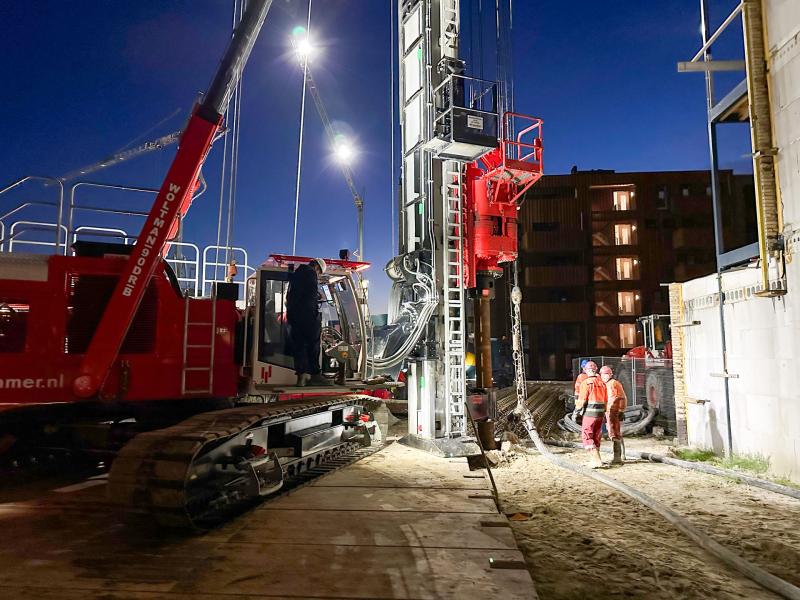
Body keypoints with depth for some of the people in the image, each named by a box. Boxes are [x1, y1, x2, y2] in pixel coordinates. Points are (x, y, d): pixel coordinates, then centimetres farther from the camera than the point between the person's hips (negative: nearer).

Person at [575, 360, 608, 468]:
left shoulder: (586, 383, -12)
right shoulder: (602, 383, 7)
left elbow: (582, 400, -13)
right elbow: (605, 400, 11)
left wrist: (577, 409, 4)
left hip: (589, 413, -7)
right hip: (600, 413, 7)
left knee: (587, 437, -2)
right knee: (596, 437, 17)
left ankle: (597, 460, -12)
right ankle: (594, 459, 25)